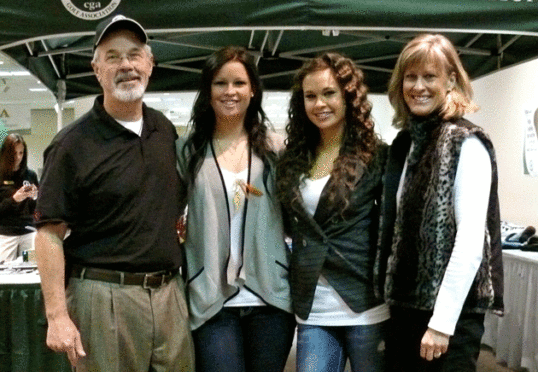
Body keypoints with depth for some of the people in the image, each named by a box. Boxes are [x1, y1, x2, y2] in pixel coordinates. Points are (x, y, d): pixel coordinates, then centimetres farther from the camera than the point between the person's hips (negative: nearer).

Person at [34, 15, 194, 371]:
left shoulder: (166, 130, 10)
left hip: (169, 292, 5)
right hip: (105, 297, -5)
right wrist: (57, 315, -15)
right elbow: (50, 234, -10)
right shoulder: (73, 144, -8)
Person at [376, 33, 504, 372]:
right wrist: (395, 301, 10)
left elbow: (471, 240, -18)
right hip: (406, 305, 7)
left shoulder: (466, 144, -11)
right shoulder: (405, 142, 11)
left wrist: (442, 321, -20)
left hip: (449, 312, -7)